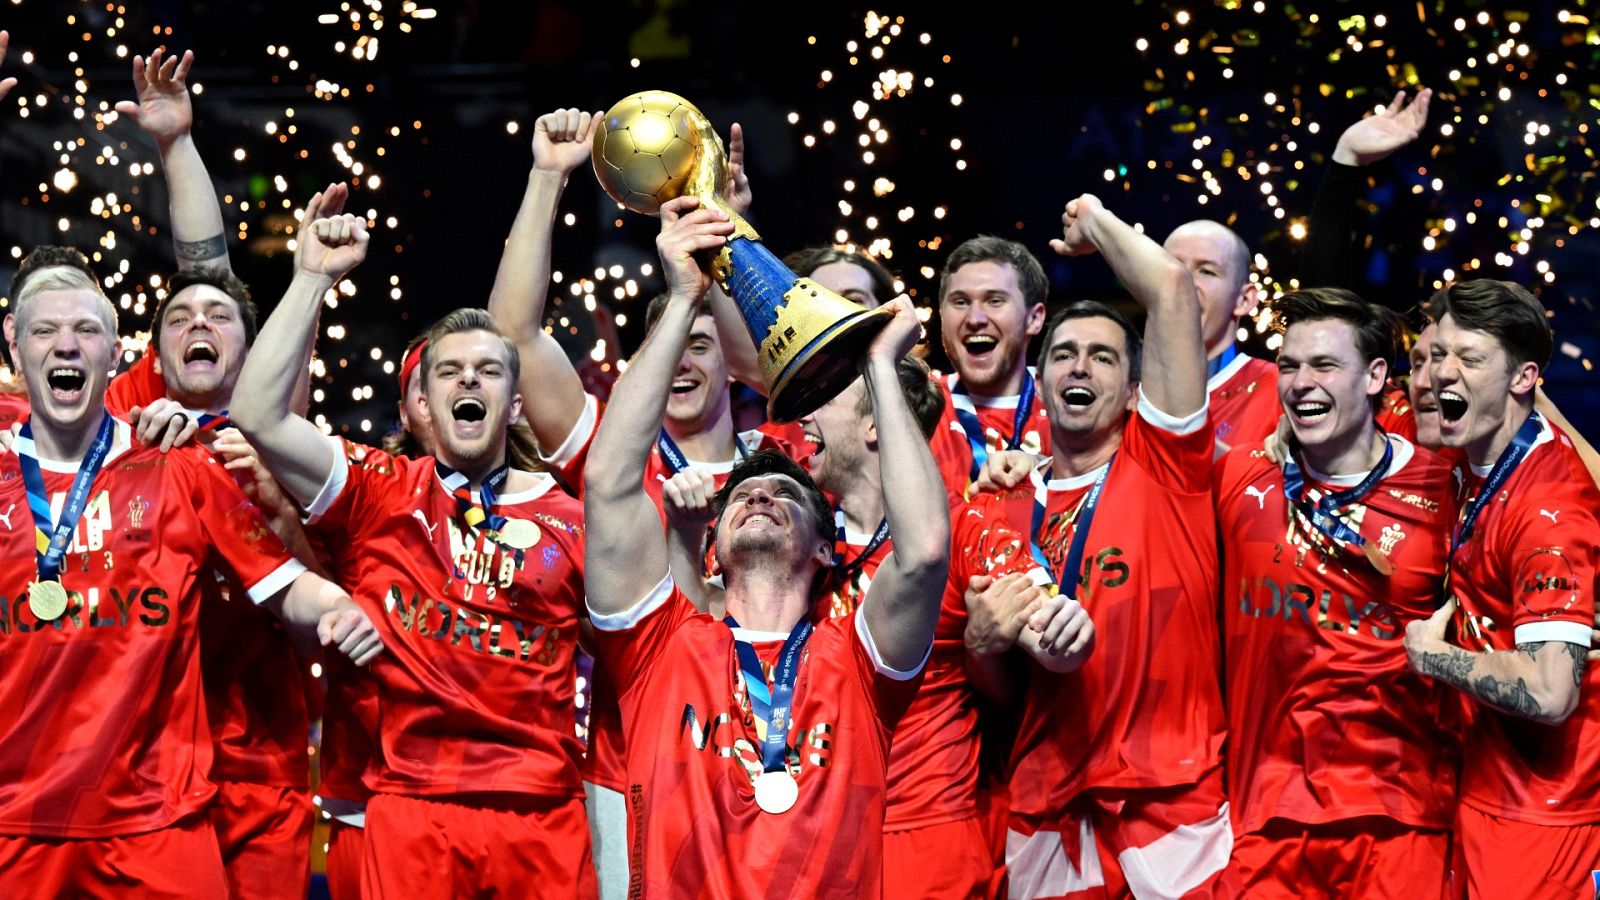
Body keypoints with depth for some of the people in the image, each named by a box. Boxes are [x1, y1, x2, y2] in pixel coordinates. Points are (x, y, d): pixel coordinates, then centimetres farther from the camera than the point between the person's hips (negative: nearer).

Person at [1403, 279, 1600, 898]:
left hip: (1540, 812, -9)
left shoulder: (1550, 505, -23)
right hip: (1487, 790, 9)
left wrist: (1429, 650, -16)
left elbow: (1548, 692, -31)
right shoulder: (1489, 465, 6)